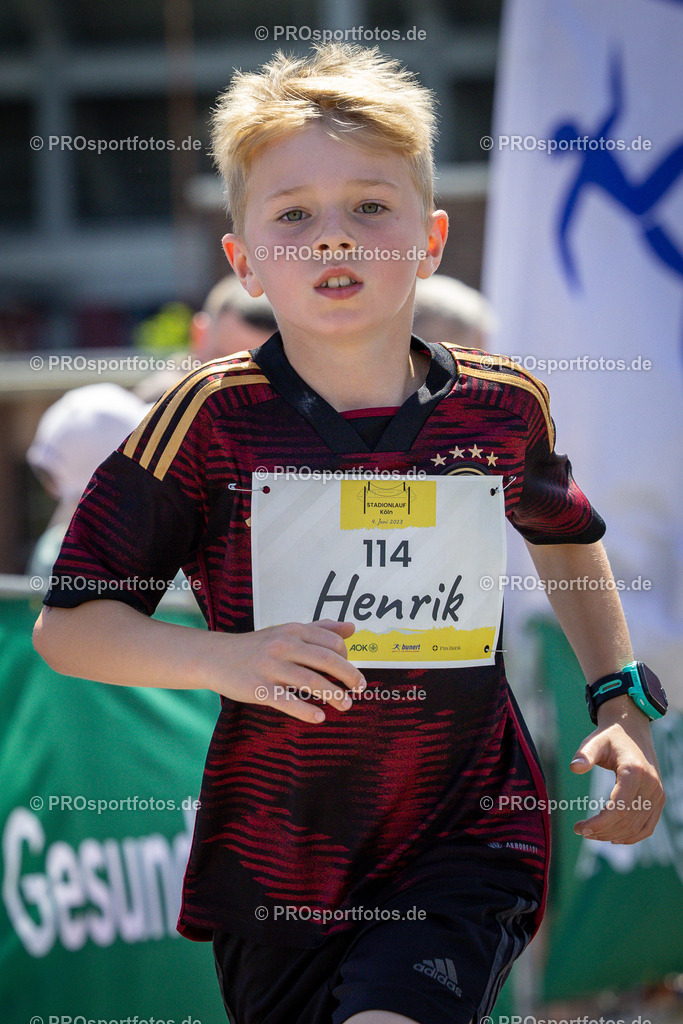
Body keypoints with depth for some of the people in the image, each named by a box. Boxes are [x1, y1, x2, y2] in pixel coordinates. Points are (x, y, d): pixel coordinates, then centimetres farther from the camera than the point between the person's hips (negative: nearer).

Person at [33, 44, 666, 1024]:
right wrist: (226, 658, -22)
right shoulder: (212, 419, -9)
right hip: (273, 859, 1)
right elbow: (67, 625, -7)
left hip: (465, 840, 0)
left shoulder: (501, 408, -2)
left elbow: (567, 535, 21)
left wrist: (622, 705, 12)